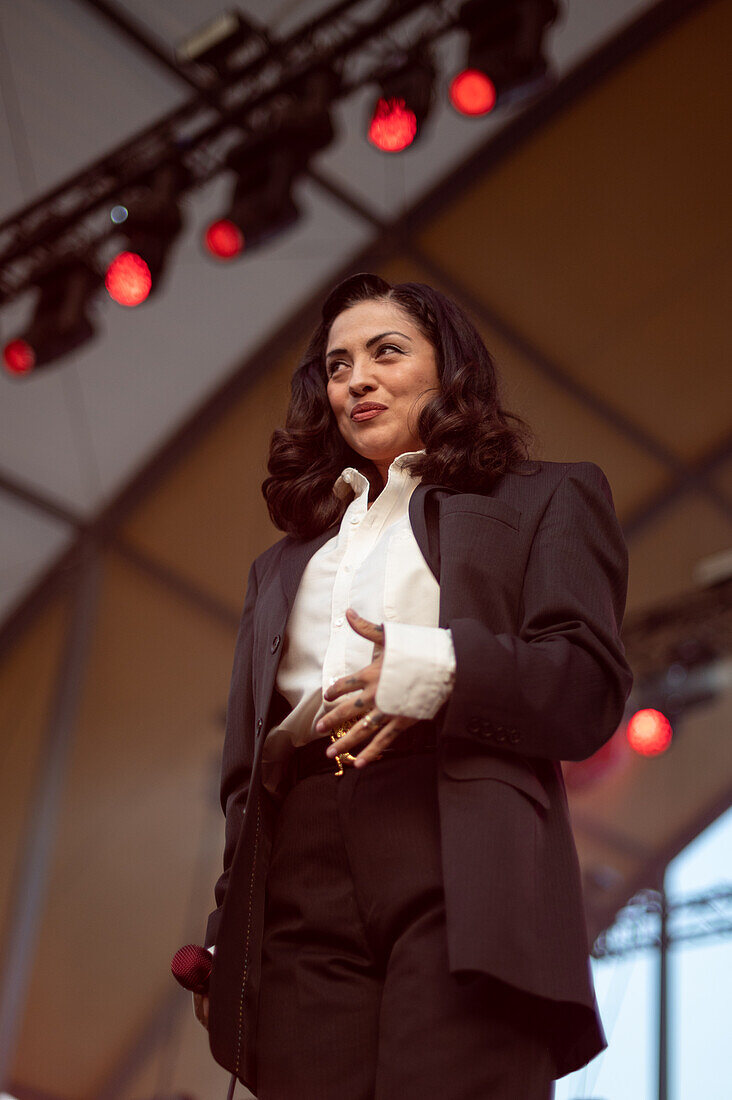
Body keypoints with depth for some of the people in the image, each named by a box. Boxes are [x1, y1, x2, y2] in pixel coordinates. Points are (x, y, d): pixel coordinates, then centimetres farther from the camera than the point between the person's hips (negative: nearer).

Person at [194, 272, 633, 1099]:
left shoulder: (544, 501, 18)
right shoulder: (284, 564, 30)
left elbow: (594, 690, 4)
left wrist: (437, 669, -14)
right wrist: (225, 941, 13)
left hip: (463, 877, -4)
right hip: (301, 897, 4)